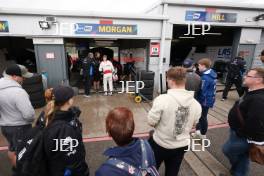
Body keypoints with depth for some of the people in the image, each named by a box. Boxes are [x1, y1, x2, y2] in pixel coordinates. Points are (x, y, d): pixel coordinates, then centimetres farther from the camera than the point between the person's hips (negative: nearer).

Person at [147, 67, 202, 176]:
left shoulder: (162, 99, -27)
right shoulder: (196, 104, -10)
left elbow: (151, 122, -19)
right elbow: (193, 124, 4)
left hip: (160, 144, -4)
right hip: (182, 146, 4)